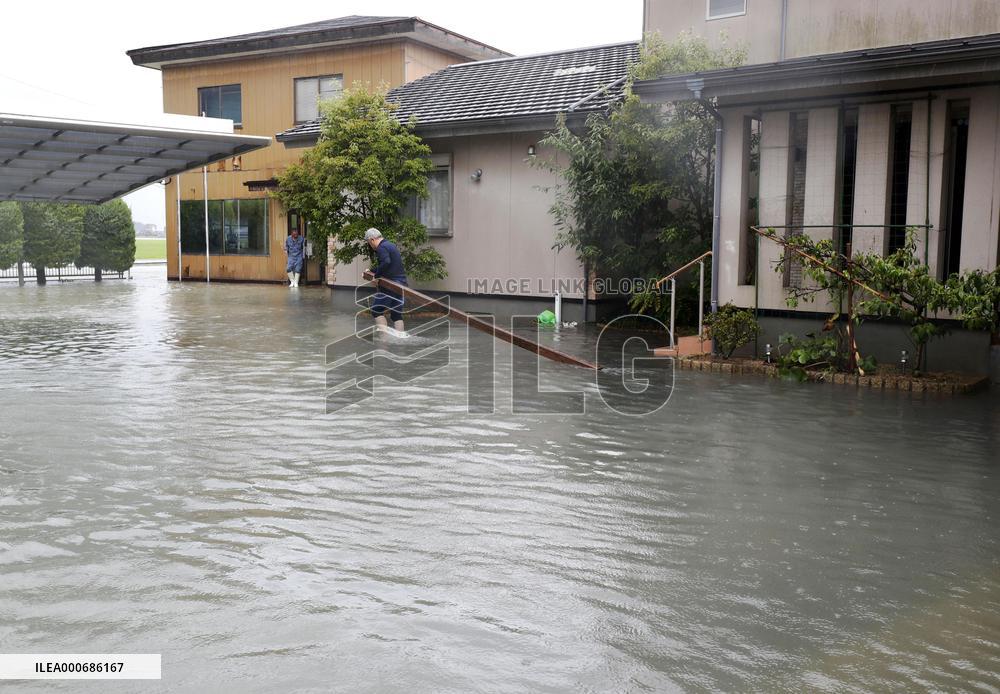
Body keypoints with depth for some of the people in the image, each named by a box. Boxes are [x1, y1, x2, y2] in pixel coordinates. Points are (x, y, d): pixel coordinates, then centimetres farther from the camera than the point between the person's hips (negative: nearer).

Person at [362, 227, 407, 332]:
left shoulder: (382, 248, -12)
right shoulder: (391, 245, 19)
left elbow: (385, 263, -28)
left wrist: (376, 276, -17)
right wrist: (371, 271, 29)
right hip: (400, 284, 9)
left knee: (376, 310, 0)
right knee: (396, 314, 12)